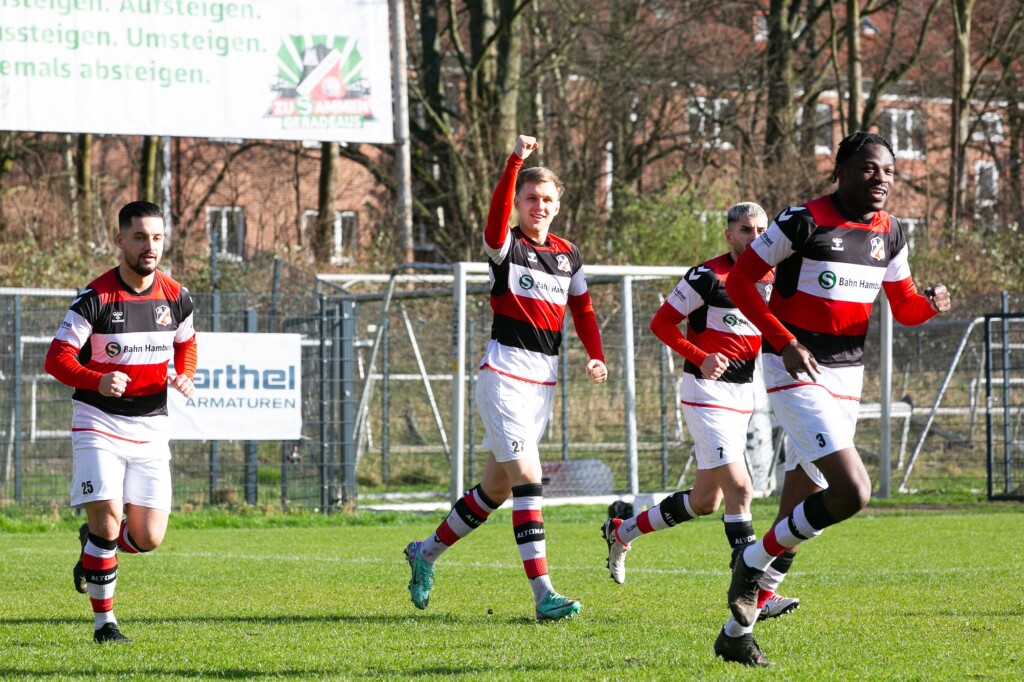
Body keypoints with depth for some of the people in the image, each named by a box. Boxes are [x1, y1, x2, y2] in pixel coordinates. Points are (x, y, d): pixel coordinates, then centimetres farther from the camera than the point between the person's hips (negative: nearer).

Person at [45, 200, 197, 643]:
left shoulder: (175, 298, 2)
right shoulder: (95, 298, -12)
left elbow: (186, 343, 21)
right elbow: (57, 358, -13)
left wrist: (185, 376, -1)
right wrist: (98, 381, -31)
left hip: (150, 428, 4)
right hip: (98, 424, -4)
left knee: (148, 538, -1)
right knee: (108, 519, -17)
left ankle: (93, 542, 33)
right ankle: (103, 621, 0)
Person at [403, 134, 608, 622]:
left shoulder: (568, 255, 12)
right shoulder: (506, 247, -6)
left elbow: (582, 311, 18)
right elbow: (498, 215, -28)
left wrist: (597, 357, 2)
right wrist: (516, 161, -39)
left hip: (544, 380, 7)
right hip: (505, 374, -7)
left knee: (495, 489, 13)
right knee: (527, 478, -16)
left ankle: (426, 553, 33)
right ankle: (543, 594, -20)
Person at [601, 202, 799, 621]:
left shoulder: (772, 280, 8)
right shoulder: (707, 277, -12)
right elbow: (661, 323, -8)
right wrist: (700, 358, -20)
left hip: (743, 397, 8)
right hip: (707, 393, -8)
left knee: (705, 501, 13)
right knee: (739, 489, -16)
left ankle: (622, 531, 33)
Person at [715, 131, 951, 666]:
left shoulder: (890, 234, 7)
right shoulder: (804, 222, -13)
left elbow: (903, 306, 16)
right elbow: (740, 282, -9)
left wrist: (930, 304, -8)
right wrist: (785, 342, -18)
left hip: (846, 379, 7)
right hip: (796, 374, -7)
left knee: (799, 514, 8)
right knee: (852, 492, -22)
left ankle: (736, 631, 18)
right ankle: (753, 563, -2)